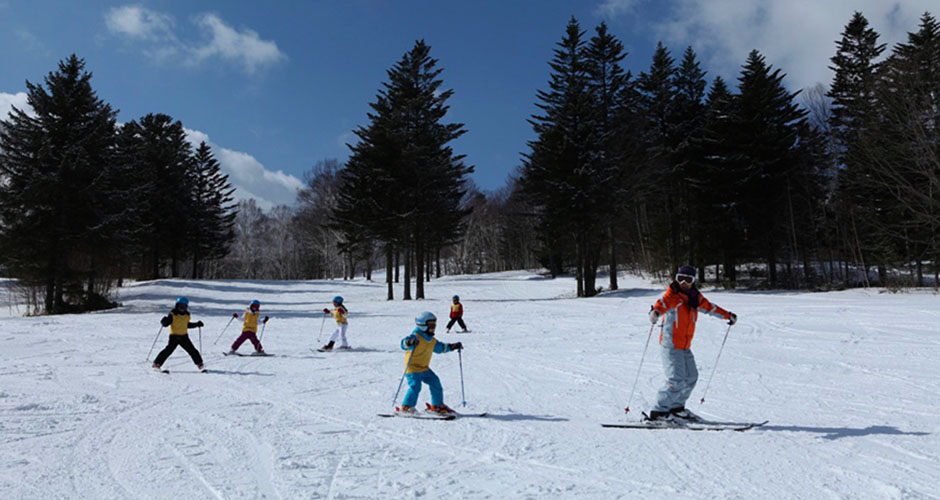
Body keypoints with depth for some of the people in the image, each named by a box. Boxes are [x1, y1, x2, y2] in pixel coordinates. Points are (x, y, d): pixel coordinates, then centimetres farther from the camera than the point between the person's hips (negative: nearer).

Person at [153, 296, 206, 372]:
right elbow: (165, 323, -10)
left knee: (192, 351, 1)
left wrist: (197, 324, 21)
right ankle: (156, 364, -6)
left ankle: (199, 364, 10)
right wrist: (164, 321, -31)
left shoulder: (187, 315, 10)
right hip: (174, 336, -4)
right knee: (168, 350, -15)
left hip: (184, 336, 4)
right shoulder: (173, 314, -6)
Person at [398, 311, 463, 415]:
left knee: (435, 383, 7)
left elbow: (440, 347, 29)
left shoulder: (432, 340, 11)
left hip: (424, 368, 8)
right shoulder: (416, 337, -17)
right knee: (415, 386, -21)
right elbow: (404, 343, -33)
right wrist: (410, 342, -55)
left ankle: (437, 406, 23)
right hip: (412, 368, -8)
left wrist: (452, 346, 25)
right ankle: (405, 407, -11)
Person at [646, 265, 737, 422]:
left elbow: (710, 307, 27)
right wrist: (655, 312, -55)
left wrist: (728, 315, 38)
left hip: (685, 346, 8)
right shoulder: (672, 295, -11)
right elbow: (663, 303, -32)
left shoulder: (695, 297, 10)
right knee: (676, 379, -15)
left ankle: (676, 407, 29)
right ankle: (659, 411, -6)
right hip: (671, 344, -8)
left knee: (691, 376, 15)